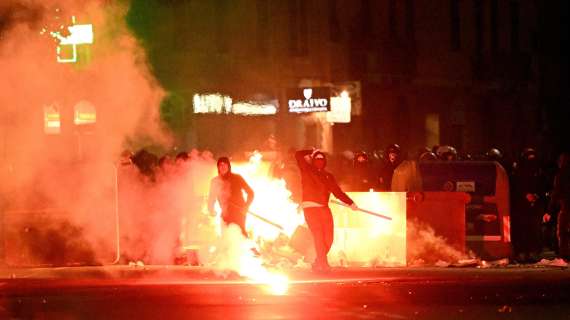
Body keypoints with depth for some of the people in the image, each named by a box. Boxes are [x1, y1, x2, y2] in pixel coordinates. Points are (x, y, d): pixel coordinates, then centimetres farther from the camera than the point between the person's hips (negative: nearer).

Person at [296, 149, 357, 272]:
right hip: (310, 207, -4)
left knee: (328, 238, -3)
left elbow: (337, 191, 17)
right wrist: (311, 153, 15)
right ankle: (323, 264, -16)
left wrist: (350, 203, 11)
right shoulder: (307, 170, 9)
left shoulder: (328, 176, 18)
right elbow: (298, 155, 2)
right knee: (318, 235, -16)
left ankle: (318, 264, 12)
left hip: (324, 208, 4)